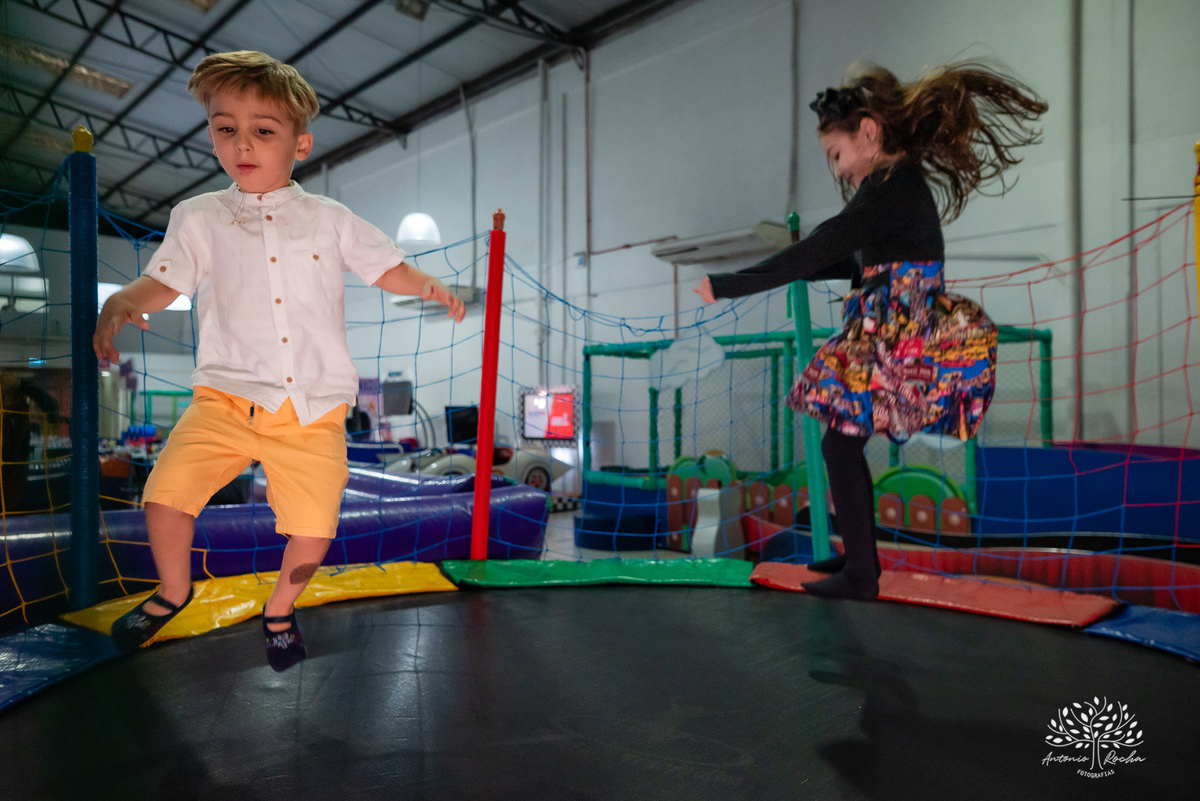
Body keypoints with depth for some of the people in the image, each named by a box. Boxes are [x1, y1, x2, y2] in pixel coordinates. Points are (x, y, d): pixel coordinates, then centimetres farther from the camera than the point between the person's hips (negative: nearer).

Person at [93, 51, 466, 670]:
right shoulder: (198, 218, 10)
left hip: (314, 410, 0)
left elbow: (386, 269, 13)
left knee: (313, 531, -3)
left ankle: (280, 608, 30)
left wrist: (428, 287, -7)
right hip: (227, 398, 1)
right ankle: (172, 590, 23)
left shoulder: (330, 219, 9)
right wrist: (121, 302, -11)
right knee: (165, 494, -12)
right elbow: (160, 284, 10)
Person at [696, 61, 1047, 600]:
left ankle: (860, 576, 6)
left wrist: (729, 286, -18)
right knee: (844, 443, 13)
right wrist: (793, 269, 23)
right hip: (886, 337, 10)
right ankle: (859, 555, 27)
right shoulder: (902, 183, 15)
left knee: (841, 444, -4)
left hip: (896, 342, -10)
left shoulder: (891, 189, -16)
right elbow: (860, 263, 23)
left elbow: (815, 252, -21)